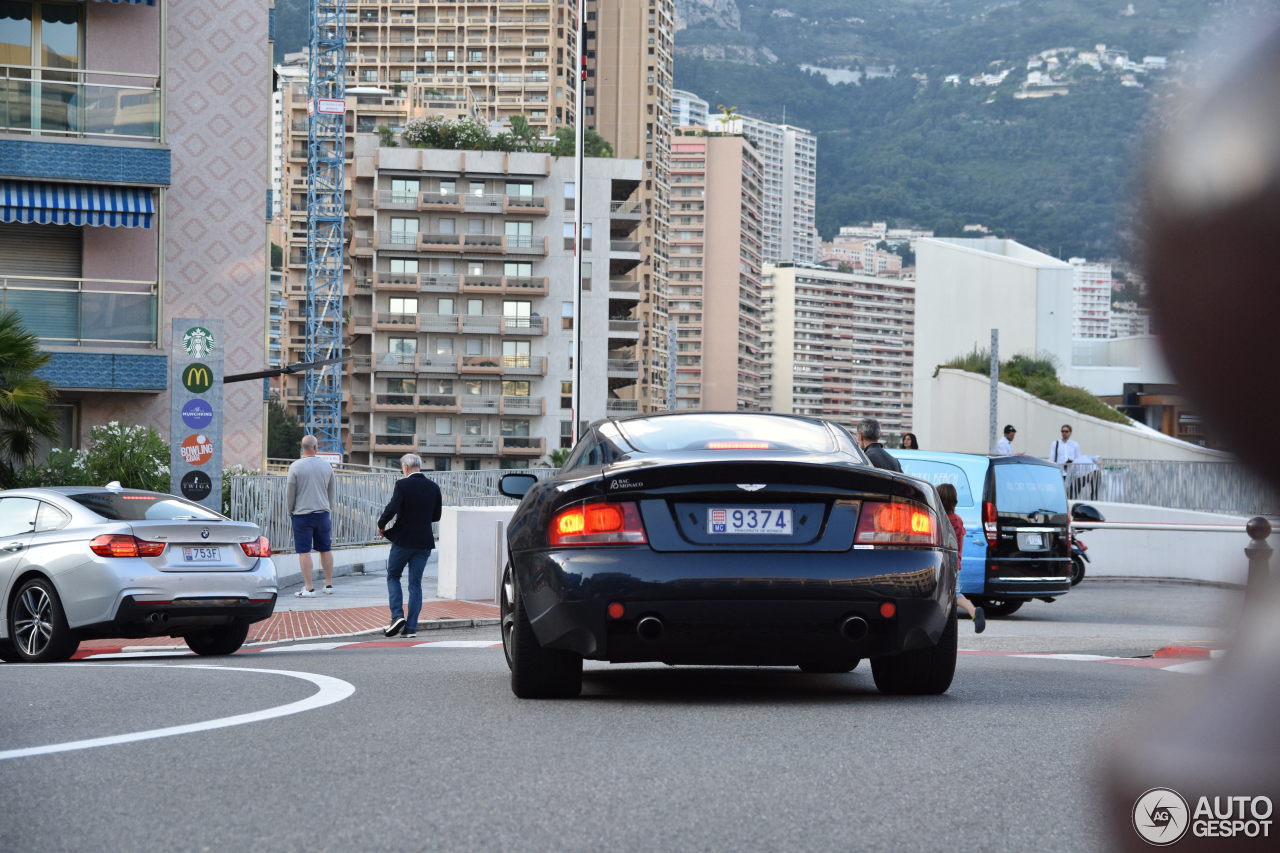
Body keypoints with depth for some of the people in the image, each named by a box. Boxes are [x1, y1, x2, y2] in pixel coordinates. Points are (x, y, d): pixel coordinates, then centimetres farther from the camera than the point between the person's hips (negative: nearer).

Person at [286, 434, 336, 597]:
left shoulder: (295, 467, -9)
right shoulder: (326, 466, 3)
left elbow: (289, 492, -4)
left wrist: (290, 511, 10)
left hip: (302, 514, -4)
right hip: (322, 513, 4)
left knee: (304, 552, -2)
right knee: (326, 550, 13)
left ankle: (308, 588, -4)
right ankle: (329, 585, 18)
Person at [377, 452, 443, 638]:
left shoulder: (403, 485, -12)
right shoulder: (433, 488, 3)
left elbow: (392, 508, -21)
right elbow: (436, 516, 9)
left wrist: (381, 525, -5)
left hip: (403, 540, -4)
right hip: (424, 542, 4)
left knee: (393, 576, 14)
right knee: (415, 583, 7)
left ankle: (397, 616, -2)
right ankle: (411, 627, 4)